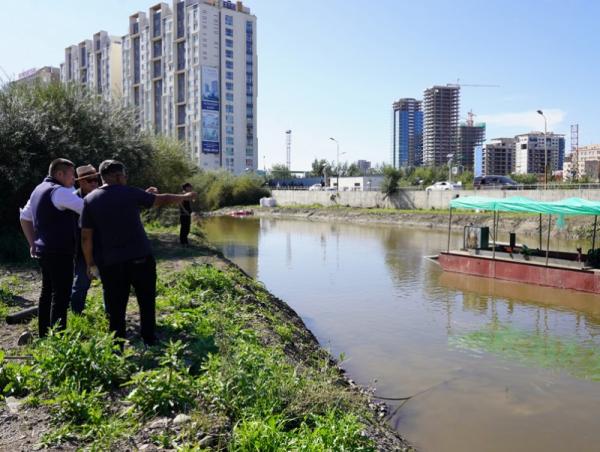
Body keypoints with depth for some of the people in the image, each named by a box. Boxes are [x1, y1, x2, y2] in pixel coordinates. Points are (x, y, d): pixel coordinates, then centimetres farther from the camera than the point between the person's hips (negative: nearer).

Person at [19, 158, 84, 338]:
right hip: (59, 252, -10)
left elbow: (24, 217, 22)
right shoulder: (60, 191, -15)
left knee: (47, 292, 16)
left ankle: (44, 335, 24)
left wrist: (33, 243, 22)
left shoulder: (39, 189, 16)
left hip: (45, 250, 10)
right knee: (60, 295, -7)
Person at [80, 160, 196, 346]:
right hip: (140, 258, -1)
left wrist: (90, 263, 10)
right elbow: (162, 200, 6)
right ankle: (149, 343, 20)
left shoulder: (89, 200, 0)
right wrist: (185, 197, 21)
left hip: (110, 263, 2)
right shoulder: (130, 193, -5)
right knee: (147, 303, 13)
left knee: (116, 309, 8)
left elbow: (86, 237, 0)